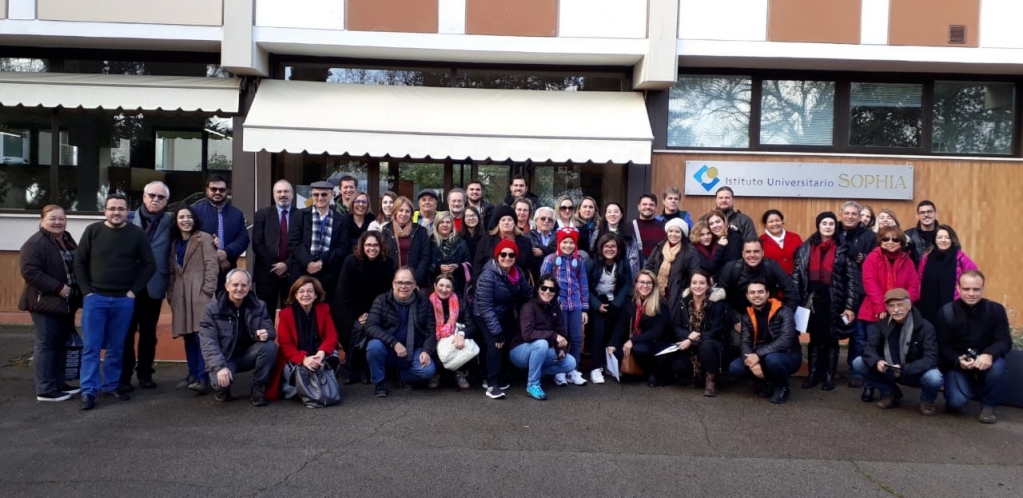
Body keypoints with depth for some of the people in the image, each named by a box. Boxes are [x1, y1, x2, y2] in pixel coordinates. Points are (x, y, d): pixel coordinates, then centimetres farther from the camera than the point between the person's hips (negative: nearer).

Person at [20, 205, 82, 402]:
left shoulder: (68, 241, 14)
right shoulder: (34, 244, -13)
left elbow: (77, 268, 23)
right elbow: (29, 271, -22)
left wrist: (78, 290, 9)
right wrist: (58, 287, -25)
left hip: (66, 302, 9)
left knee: (62, 343, 14)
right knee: (46, 344, -4)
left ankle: (58, 382, 25)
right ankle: (45, 390, 1)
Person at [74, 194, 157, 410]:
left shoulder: (137, 234, -1)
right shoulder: (92, 231, 0)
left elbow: (150, 265, 2)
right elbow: (79, 262, 4)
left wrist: (134, 290, -4)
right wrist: (86, 290, -3)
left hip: (124, 300, 0)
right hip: (95, 298, 0)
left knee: (116, 348, 9)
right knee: (91, 347, 1)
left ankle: (111, 385, 21)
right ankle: (88, 391, 6)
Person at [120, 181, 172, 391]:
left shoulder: (170, 223, 5)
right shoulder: (129, 219, 4)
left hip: (154, 286, 1)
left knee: (148, 332, 9)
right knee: (127, 331, 3)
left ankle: (145, 373, 20)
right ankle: (124, 375, 11)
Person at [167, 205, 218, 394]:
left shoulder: (204, 238, 0)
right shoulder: (175, 242, 19)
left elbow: (211, 265, -7)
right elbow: (172, 271, 21)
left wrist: (208, 289, -15)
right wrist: (170, 293, 12)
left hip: (199, 292, -7)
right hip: (181, 295, 7)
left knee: (201, 335, -13)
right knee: (188, 336, 9)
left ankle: (203, 378, -15)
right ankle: (193, 375, 16)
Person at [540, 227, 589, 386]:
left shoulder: (579, 261, 10)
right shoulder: (550, 259, -1)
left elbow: (583, 285, 12)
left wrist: (585, 308, 9)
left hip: (575, 305, 4)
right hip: (558, 305, -4)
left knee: (577, 338, 5)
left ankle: (572, 370, 18)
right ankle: (559, 371, 13)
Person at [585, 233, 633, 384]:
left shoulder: (623, 264, -1)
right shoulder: (591, 263, -11)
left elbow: (627, 284, -2)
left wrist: (616, 304, -12)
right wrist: (597, 305, -17)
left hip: (614, 303, 3)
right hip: (596, 302, -3)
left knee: (612, 332, -3)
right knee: (598, 331, -16)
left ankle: (610, 364, 14)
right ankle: (596, 367, -12)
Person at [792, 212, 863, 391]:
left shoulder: (843, 249, 0)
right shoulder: (805, 248, 6)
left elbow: (852, 278, -3)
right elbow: (796, 275, 6)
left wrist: (850, 306, -8)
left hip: (834, 300, -2)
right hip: (812, 299, 2)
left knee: (831, 338, 5)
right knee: (814, 338, 8)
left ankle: (829, 376, 15)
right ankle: (813, 374, 18)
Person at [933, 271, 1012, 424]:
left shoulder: (996, 310, -6)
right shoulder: (946, 313, -9)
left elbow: (1005, 341, -12)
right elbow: (942, 346, -8)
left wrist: (989, 354, -34)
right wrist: (958, 361, -29)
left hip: (985, 361, 2)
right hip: (956, 364, -2)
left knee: (997, 366, -35)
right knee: (957, 401, -25)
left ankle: (988, 406, -6)